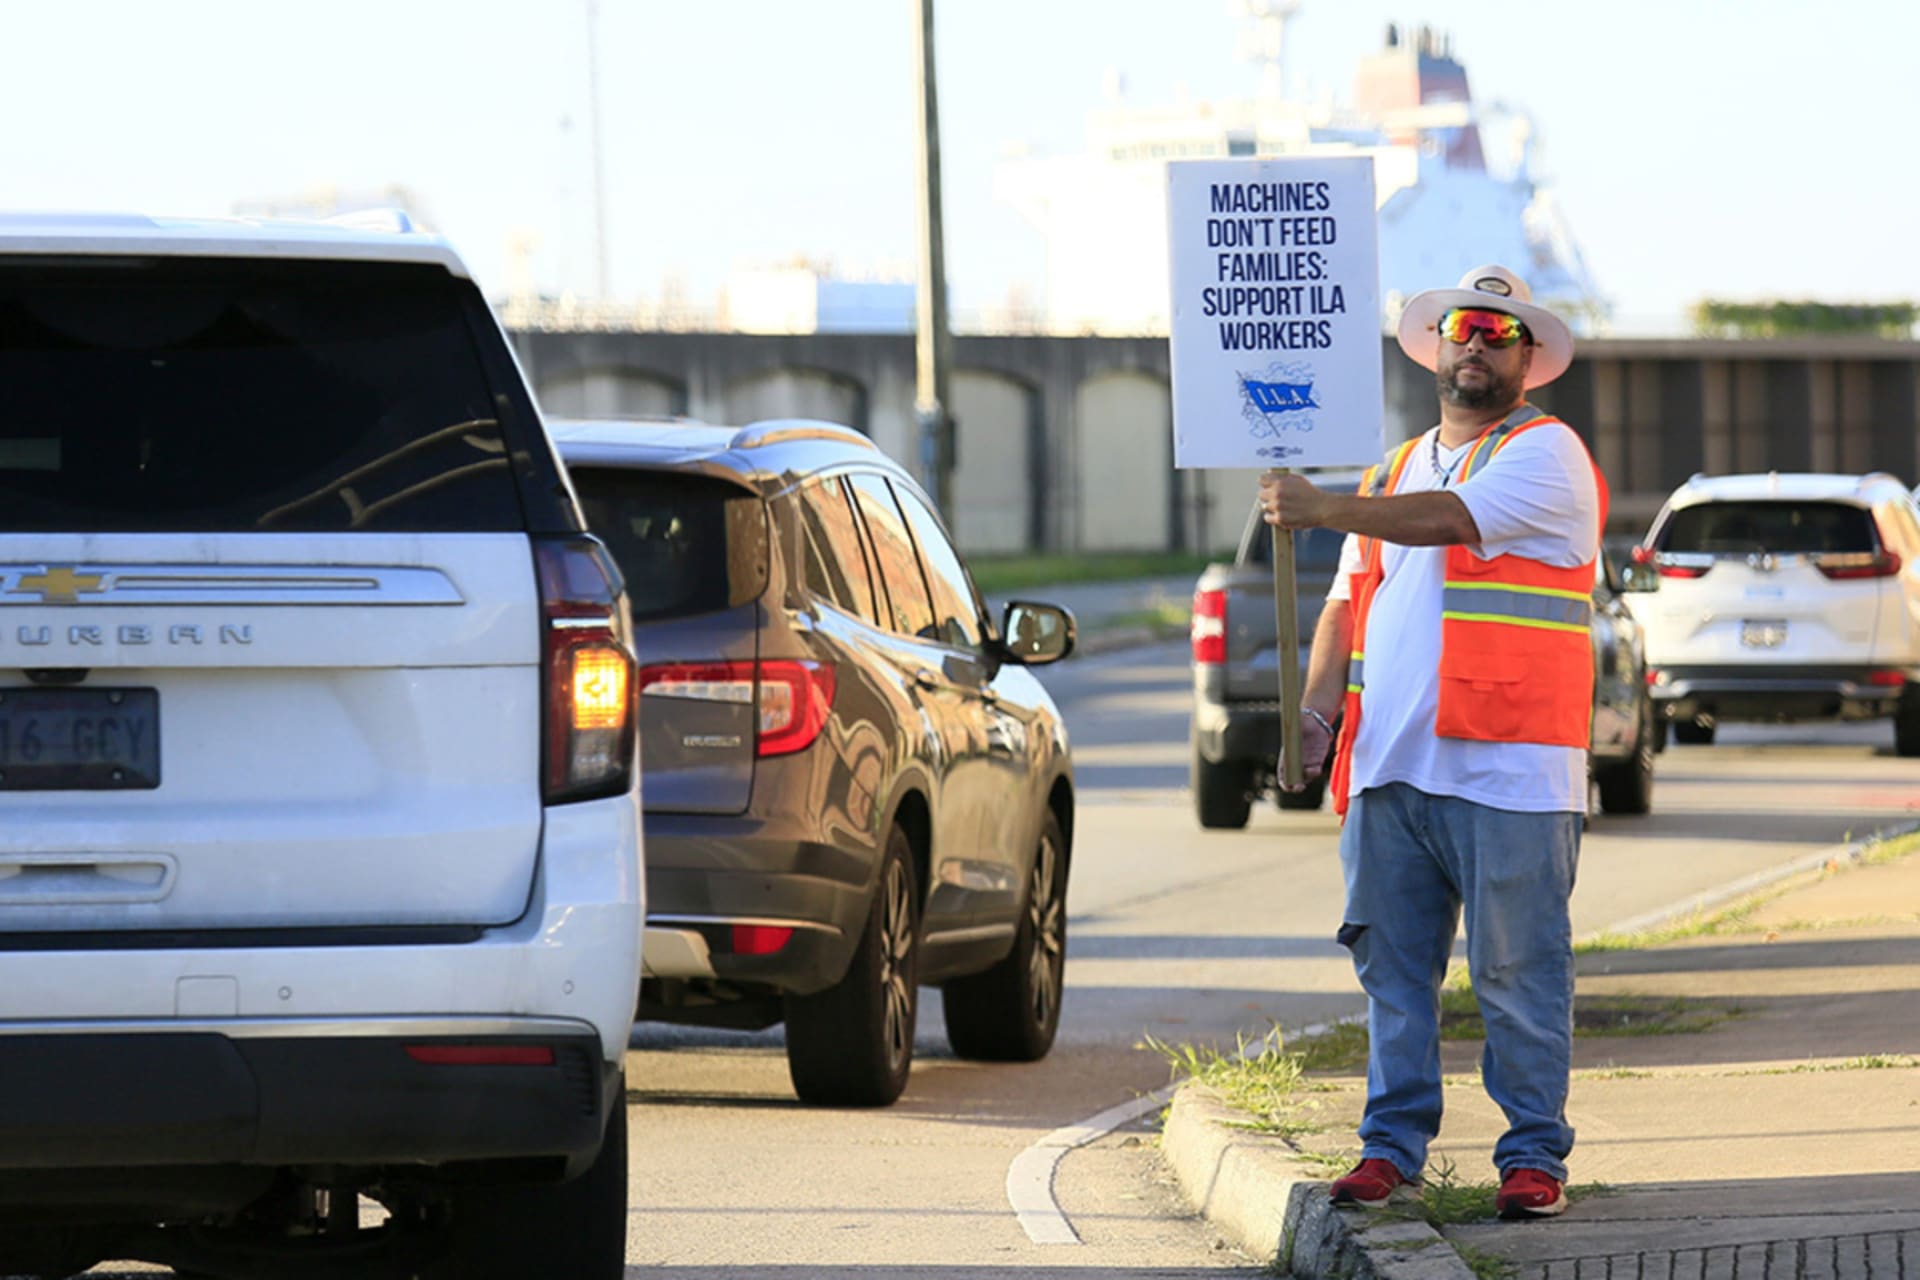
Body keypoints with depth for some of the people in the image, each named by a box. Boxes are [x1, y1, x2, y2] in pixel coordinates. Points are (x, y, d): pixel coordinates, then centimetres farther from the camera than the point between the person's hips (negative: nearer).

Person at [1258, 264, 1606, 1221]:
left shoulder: (1546, 455, 0)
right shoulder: (1395, 472, 22)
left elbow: (1453, 520, -17)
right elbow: (1350, 601, 22)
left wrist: (1324, 510, -17)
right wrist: (1317, 710, 7)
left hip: (1505, 770, -6)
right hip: (1389, 766, 6)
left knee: (1518, 972, -4)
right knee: (1391, 964, 6)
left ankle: (1533, 1155, 2)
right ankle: (1391, 1145, 12)